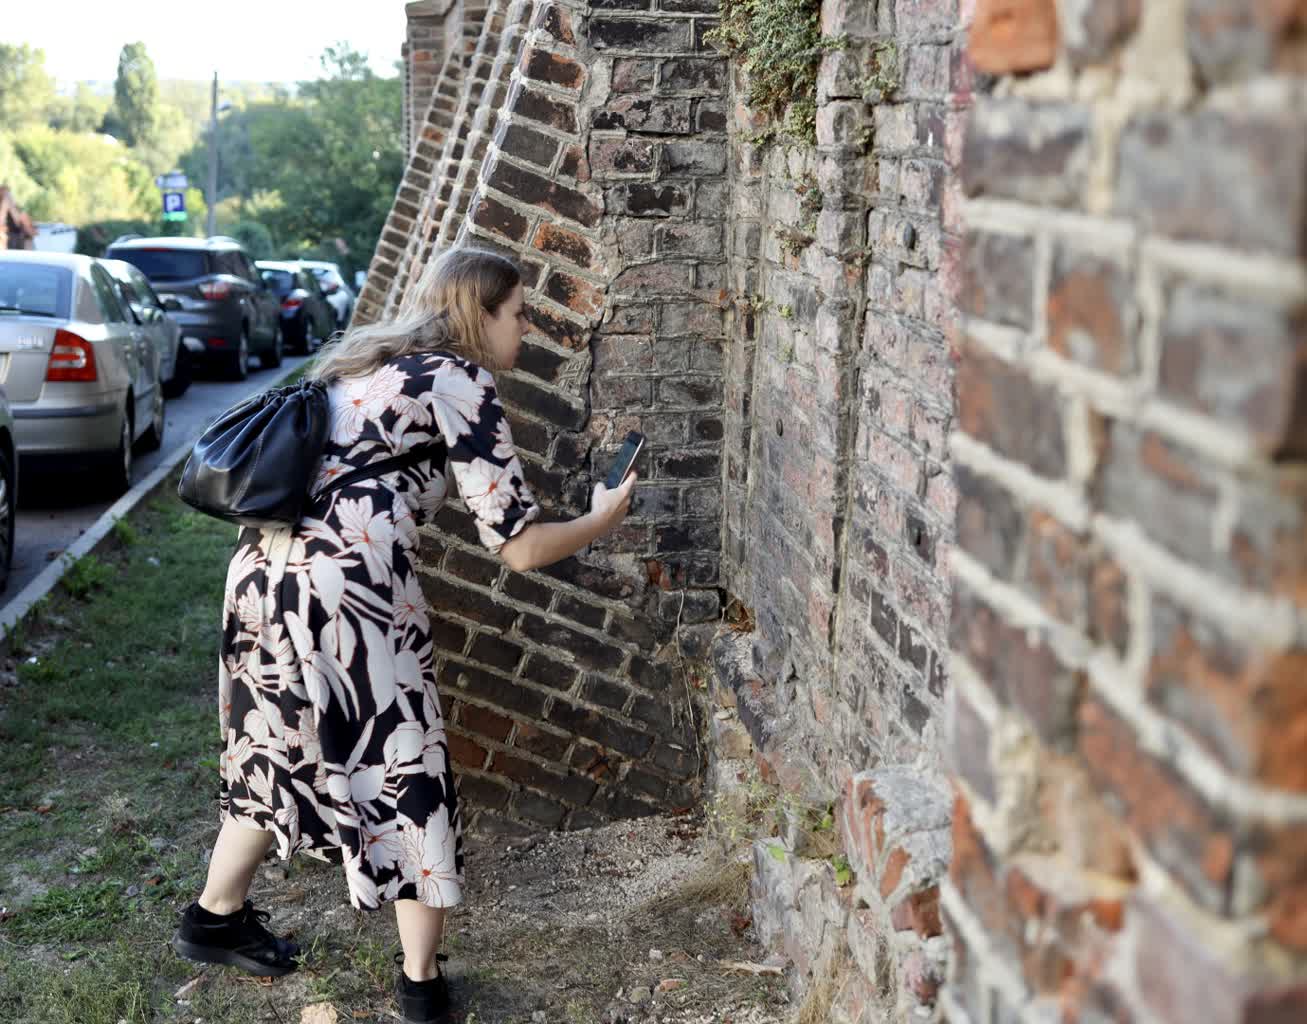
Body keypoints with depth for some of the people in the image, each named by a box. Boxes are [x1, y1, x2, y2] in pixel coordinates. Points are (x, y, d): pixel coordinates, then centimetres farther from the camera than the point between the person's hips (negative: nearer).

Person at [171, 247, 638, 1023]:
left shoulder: (365, 361, 21)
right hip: (347, 586, -8)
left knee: (279, 747, 25)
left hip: (264, 567, 8)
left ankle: (215, 919, 41)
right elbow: (522, 546, -3)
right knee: (408, 768, 6)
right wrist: (604, 520, 11)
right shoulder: (462, 381, -2)